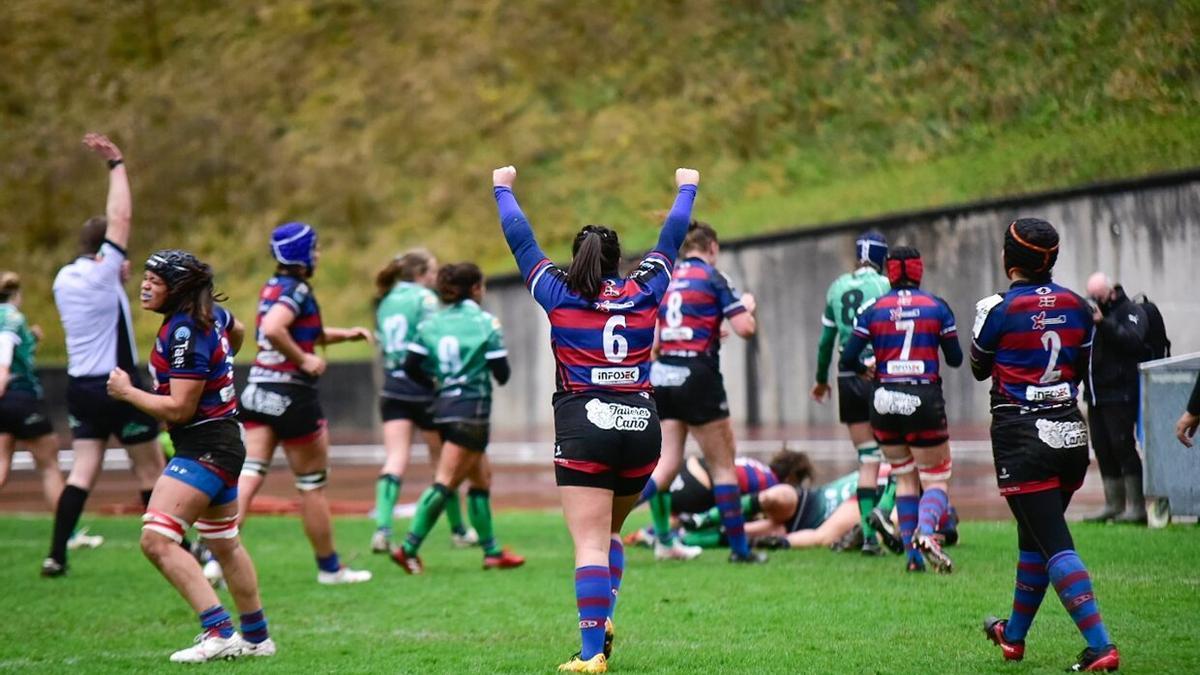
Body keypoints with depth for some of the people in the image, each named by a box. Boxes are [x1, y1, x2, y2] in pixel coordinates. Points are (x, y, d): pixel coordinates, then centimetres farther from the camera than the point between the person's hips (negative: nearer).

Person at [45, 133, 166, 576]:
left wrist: (120, 278, 17)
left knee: (83, 470, 3)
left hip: (79, 386, 6)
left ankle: (56, 554, -8)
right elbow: (122, 217, -12)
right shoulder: (102, 271, -12)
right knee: (151, 469, 4)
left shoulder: (63, 279, 8)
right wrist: (116, 164, -7)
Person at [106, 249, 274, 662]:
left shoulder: (186, 333, -22)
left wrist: (127, 392, -10)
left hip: (203, 449, -11)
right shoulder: (212, 313, 6)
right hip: (224, 444, 11)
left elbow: (179, 409, -23)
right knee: (225, 545, 22)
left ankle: (219, 632, -23)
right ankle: (257, 638, 34)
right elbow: (236, 333, 30)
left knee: (157, 540, -18)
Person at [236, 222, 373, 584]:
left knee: (248, 474, -2)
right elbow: (273, 329, -31)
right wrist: (304, 360, -21)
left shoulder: (273, 287, 14)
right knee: (312, 484, 6)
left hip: (259, 391, 8)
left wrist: (346, 334, 20)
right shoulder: (297, 290, -13)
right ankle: (329, 567, 18)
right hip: (292, 394, -7)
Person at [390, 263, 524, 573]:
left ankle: (491, 551, 21)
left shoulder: (431, 324, 6)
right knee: (445, 483, -9)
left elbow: (411, 367, 0)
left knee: (482, 477, 17)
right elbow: (502, 374, -7)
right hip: (472, 410, -7)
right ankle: (409, 548, -18)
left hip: (444, 407, 7)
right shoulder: (485, 323, -8)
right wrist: (496, 337, 9)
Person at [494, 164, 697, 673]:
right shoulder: (644, 291, 8)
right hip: (642, 426, 3)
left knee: (590, 543, -7)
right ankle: (604, 616, 8)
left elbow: (520, 239, 15)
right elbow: (671, 238, 24)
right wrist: (686, 190, 40)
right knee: (609, 532, 22)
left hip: (584, 426, -3)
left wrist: (503, 189, 31)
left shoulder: (559, 294, 3)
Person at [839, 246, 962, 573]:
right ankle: (926, 531, -27)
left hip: (885, 402, 2)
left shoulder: (874, 310, 1)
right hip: (924, 400, -2)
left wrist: (867, 370, 20)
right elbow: (955, 359, 4)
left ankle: (913, 554, 7)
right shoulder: (937, 307, 0)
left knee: (905, 479, 17)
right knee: (936, 480, 4)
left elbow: (847, 360, -2)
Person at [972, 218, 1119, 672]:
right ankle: (1014, 636, 35)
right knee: (1034, 537, 20)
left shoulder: (998, 309, -10)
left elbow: (979, 370, 6)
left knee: (1054, 544, -7)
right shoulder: (1077, 307, 4)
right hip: (1071, 433, 6)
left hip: (1021, 435, -6)